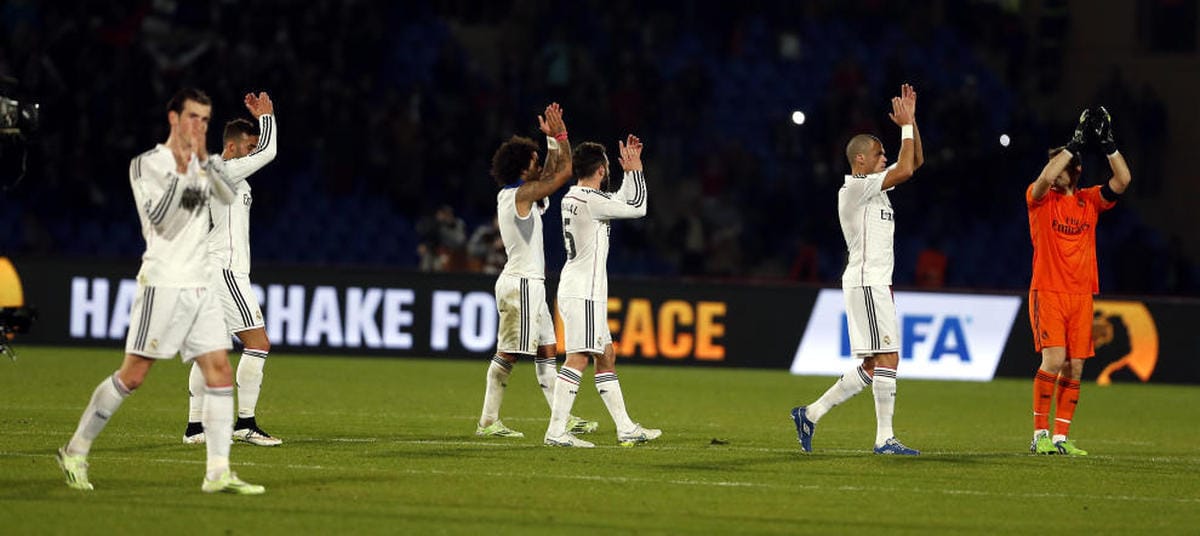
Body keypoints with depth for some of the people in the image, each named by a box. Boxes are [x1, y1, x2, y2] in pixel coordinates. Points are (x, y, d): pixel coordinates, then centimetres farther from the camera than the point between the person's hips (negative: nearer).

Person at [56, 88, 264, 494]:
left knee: (219, 370, -4)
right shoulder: (147, 164, -4)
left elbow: (229, 197, 3)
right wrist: (181, 172, -21)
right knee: (132, 375, -6)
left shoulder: (200, 163, 16)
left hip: (199, 285, 6)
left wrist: (204, 162, -9)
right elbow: (158, 217, -15)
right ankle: (76, 451, 8)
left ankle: (218, 472, -6)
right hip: (162, 284, -6)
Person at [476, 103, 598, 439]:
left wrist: (552, 140, 20)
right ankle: (488, 422, -8)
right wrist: (560, 136, -6)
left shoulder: (511, 194, 14)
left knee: (547, 351, 9)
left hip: (528, 283, 10)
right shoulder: (522, 194, -13)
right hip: (522, 282, -10)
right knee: (508, 353, -9)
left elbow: (550, 174, 26)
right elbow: (564, 172, -13)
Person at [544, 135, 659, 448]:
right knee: (578, 360, -13)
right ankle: (556, 431, -18)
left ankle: (626, 428, 17)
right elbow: (638, 208, -6)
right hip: (584, 292, -10)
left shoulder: (571, 198, 12)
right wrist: (635, 169, 5)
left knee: (606, 357, 13)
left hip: (575, 289, 10)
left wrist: (631, 170, 20)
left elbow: (625, 201, 26)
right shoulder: (591, 201, -16)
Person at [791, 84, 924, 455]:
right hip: (866, 282, -10)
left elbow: (915, 161, 22)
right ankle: (884, 439, -10)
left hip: (876, 284, 10)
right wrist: (906, 126, -10)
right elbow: (905, 170, -20)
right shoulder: (855, 188, -10)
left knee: (871, 367, 9)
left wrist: (911, 121, 12)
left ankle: (811, 414, 14)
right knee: (887, 358, -11)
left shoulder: (874, 185, 17)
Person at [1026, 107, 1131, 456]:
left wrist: (1107, 144, -12)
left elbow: (1122, 181, -2)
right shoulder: (1040, 198, 1)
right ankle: (1040, 434, -9)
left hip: (1081, 295, 4)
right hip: (1047, 292, -4)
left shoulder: (1090, 201, 10)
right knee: (1054, 360, -15)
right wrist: (1076, 144, -21)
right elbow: (1043, 179, -22)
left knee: (1074, 367, 1)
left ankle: (1061, 437, 6)